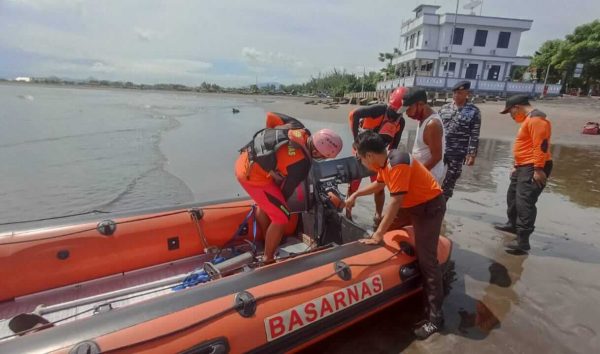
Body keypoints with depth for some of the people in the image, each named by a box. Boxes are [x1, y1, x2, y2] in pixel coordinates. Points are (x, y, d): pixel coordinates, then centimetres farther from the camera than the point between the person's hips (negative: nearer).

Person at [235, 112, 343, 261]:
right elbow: (286, 190, -5)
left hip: (244, 162, 9)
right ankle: (268, 260, 17)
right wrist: (280, 201, 16)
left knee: (265, 204, 29)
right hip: (254, 175, -9)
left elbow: (270, 116, 8)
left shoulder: (297, 127, -5)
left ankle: (267, 242, 49)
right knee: (281, 217, 1)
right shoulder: (301, 164, -21)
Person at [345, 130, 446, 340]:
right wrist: (356, 195, 20)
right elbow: (379, 184, 20)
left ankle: (435, 316, -2)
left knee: (426, 259, -11)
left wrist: (378, 235, -27)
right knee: (382, 225, 17)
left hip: (430, 206, -10)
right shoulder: (385, 161, -1)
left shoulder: (397, 163, -28)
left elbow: (395, 201, -30)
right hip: (411, 204, 10)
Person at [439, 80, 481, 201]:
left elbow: (474, 135, -5)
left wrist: (472, 154, -10)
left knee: (449, 182, 8)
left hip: (458, 154, -2)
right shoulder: (444, 108, 6)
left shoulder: (474, 111, -3)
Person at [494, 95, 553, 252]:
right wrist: (517, 166, 26)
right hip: (524, 167, 11)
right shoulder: (528, 119, 19)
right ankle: (512, 224, 38)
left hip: (534, 168, -11)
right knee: (513, 196, 21)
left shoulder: (536, 118, -16)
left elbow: (541, 145, -23)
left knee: (525, 202, -13)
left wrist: (538, 169, -25)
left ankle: (523, 240, -11)